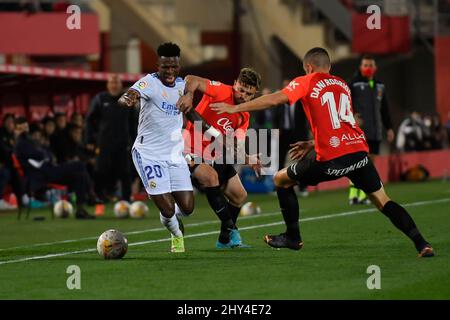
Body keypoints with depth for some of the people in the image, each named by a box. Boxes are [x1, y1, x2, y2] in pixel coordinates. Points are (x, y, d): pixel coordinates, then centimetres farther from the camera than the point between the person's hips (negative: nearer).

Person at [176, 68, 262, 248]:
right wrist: (188, 95, -49)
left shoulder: (244, 117, 4)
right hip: (192, 152, -8)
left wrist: (250, 160, -25)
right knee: (211, 177, -35)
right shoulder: (222, 92, -17)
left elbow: (237, 145, -5)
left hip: (216, 157, 8)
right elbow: (191, 80, -28)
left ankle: (225, 239, 30)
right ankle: (230, 229, -29)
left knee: (239, 195, 11)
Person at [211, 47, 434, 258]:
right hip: (359, 150, 5)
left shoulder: (306, 82, 7)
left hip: (331, 159, -5)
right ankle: (421, 244, -6)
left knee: (281, 180, 17)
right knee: (382, 201, 9)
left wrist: (234, 108, 7)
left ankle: (293, 237, 22)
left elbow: (273, 100, 0)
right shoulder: (343, 85, 23)